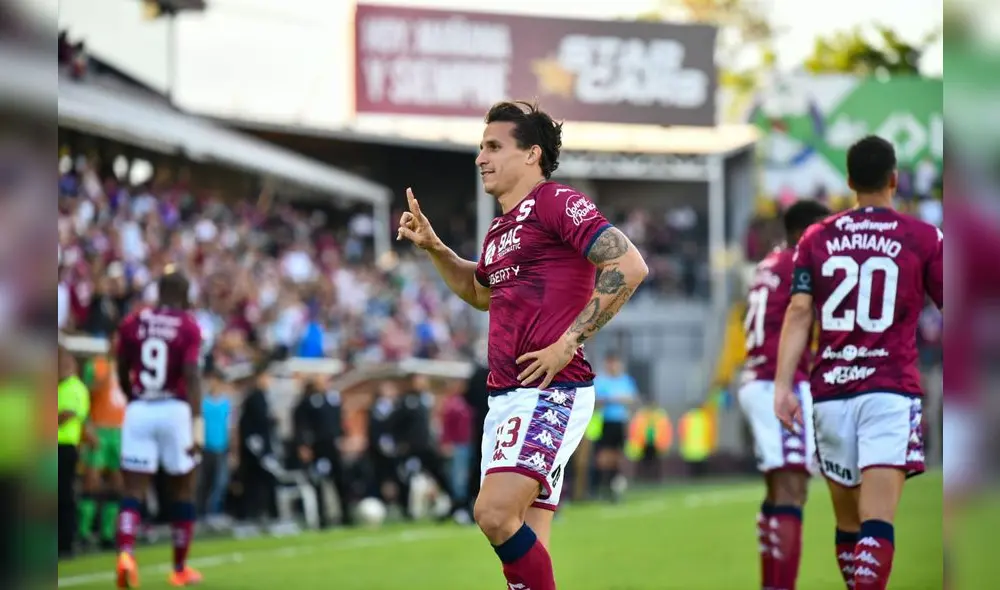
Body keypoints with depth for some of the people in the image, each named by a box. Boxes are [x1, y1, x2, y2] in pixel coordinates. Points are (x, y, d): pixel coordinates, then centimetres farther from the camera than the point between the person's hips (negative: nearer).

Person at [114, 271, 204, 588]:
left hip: (138, 410, 2)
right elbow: (191, 376, -15)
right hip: (175, 409, -2)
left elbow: (122, 373, 15)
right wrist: (197, 423, -19)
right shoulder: (188, 327, -4)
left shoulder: (132, 323, 6)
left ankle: (125, 553, -25)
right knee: (183, 490, 13)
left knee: (134, 490, 1)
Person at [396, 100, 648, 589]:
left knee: (494, 513, -24)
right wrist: (433, 247, 26)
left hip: (551, 392, -9)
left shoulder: (558, 203, -7)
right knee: (524, 544, 6)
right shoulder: (500, 228, 21)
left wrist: (569, 341, -17)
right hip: (505, 397, 9)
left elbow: (630, 268, -16)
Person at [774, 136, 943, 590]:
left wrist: (783, 385, -5)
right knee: (877, 520, -12)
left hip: (831, 391, 3)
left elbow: (798, 313, -1)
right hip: (891, 390, -3)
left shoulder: (817, 238, 8)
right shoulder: (923, 238, 2)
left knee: (847, 522, 14)